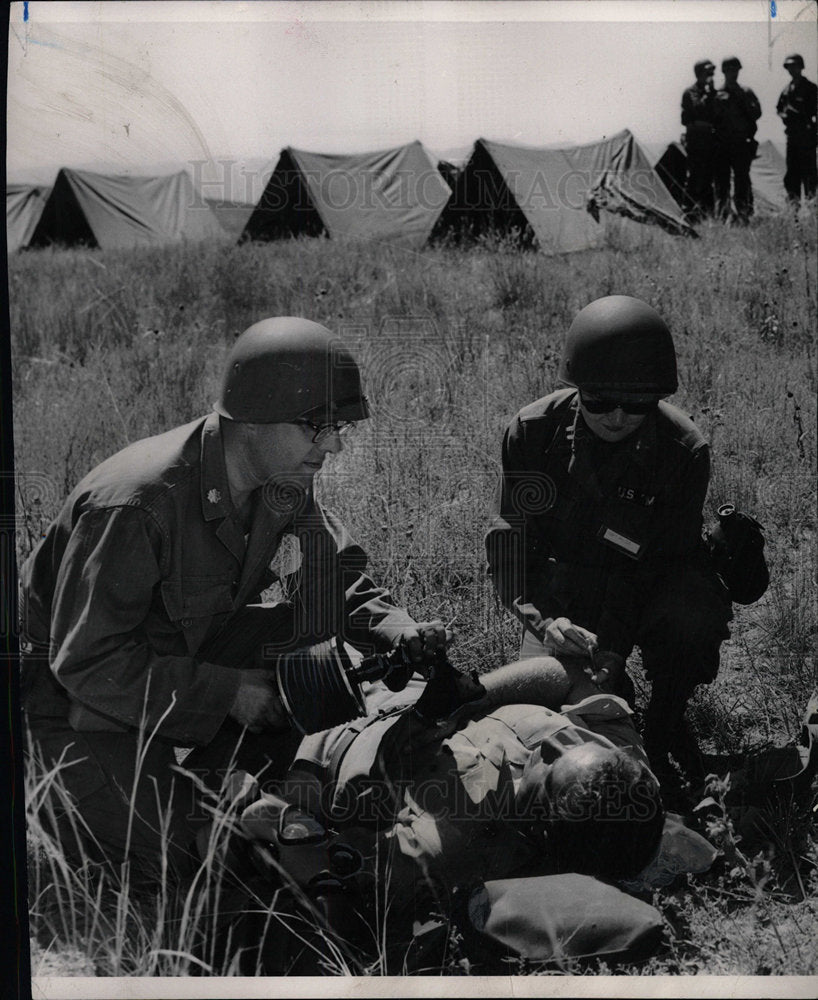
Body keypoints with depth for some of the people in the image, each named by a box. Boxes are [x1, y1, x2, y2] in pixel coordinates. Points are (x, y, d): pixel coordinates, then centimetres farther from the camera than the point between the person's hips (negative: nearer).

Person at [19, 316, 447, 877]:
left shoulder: (286, 487, -11)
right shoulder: (136, 504, -34)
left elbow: (339, 574, 3)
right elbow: (86, 661, -30)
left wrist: (393, 626, -20)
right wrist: (228, 692, -28)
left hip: (189, 654, 7)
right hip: (85, 692, -7)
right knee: (184, 857, -16)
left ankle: (211, 784, 5)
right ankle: (70, 805, 12)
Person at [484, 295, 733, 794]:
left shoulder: (685, 450, -19)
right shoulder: (534, 430, -16)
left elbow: (664, 556, -18)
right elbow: (510, 534, -12)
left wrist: (614, 649, -29)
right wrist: (540, 619, -29)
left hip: (650, 584, -1)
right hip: (563, 584, 1)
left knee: (693, 622, -34)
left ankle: (665, 721, -2)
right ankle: (613, 699, 18)